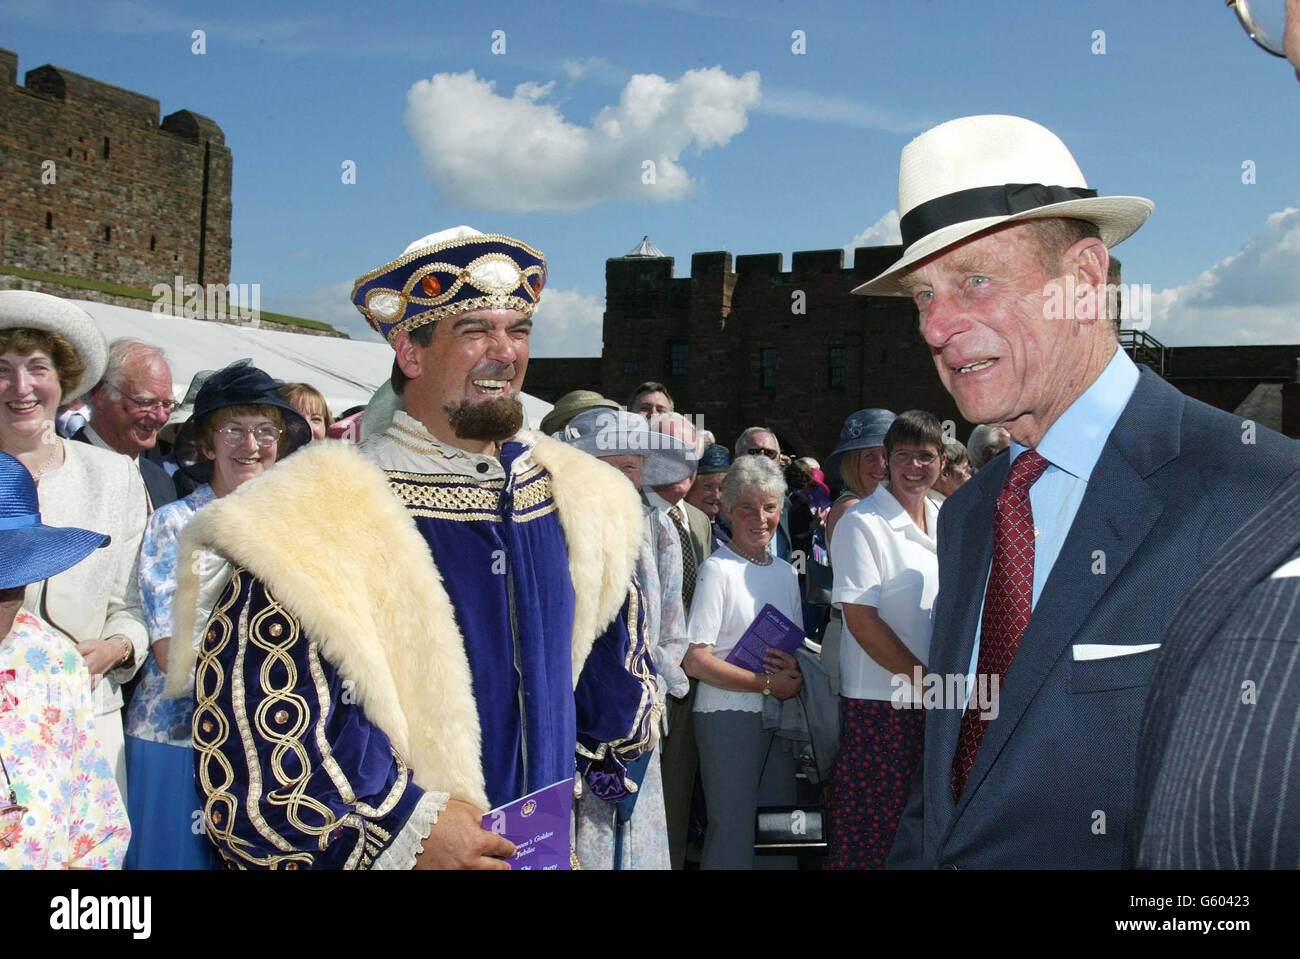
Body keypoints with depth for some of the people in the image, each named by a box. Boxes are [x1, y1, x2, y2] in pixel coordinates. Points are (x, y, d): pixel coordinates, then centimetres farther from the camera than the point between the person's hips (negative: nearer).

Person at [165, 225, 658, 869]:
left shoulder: (577, 501, 1)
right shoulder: (316, 520, -19)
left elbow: (614, 665, 16)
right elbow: (250, 710, -21)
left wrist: (598, 769, 9)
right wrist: (402, 827, -21)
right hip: (388, 859, -5)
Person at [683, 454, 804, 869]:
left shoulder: (785, 572, 12)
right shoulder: (717, 570, -9)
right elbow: (695, 661, -13)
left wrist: (793, 669, -4)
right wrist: (767, 684, -14)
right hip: (729, 715, -6)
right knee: (733, 830, -3)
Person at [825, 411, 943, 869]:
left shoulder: (946, 521, 12)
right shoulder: (861, 524, -9)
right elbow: (860, 619, -15)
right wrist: (922, 677, -14)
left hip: (937, 702, 6)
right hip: (881, 704, -6)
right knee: (870, 832, -2)